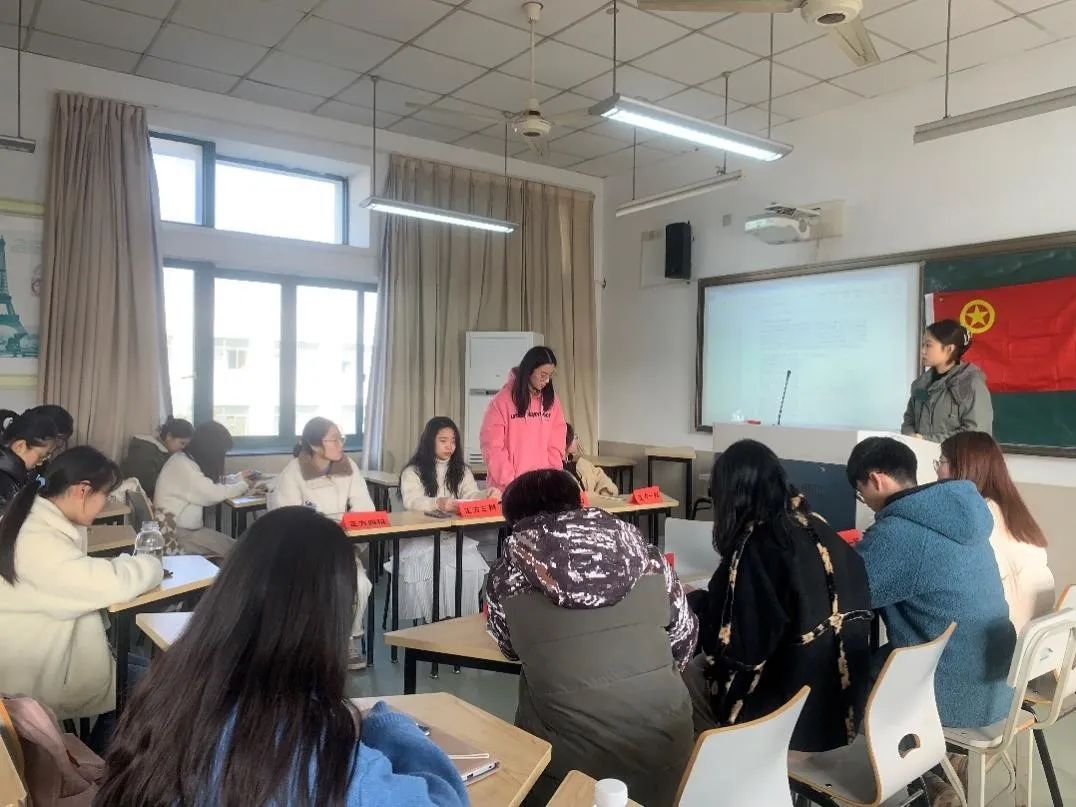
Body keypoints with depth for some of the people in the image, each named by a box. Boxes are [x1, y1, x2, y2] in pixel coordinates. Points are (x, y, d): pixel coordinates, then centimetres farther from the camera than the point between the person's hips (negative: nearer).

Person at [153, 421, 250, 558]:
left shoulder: (188, 460, 10)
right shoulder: (182, 465, -19)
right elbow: (213, 493, -22)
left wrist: (239, 478, 21)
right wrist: (243, 486, -7)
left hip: (189, 528, 9)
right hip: (177, 533, -9)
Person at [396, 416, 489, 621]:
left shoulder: (462, 470, 15)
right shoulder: (413, 471, 1)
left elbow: (472, 496, 0)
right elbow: (411, 502, -16)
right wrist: (438, 503, -36)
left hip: (456, 536, 3)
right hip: (422, 537, -3)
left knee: (472, 567, -25)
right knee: (422, 568, -32)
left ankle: (462, 619, -8)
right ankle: (426, 620, -13)